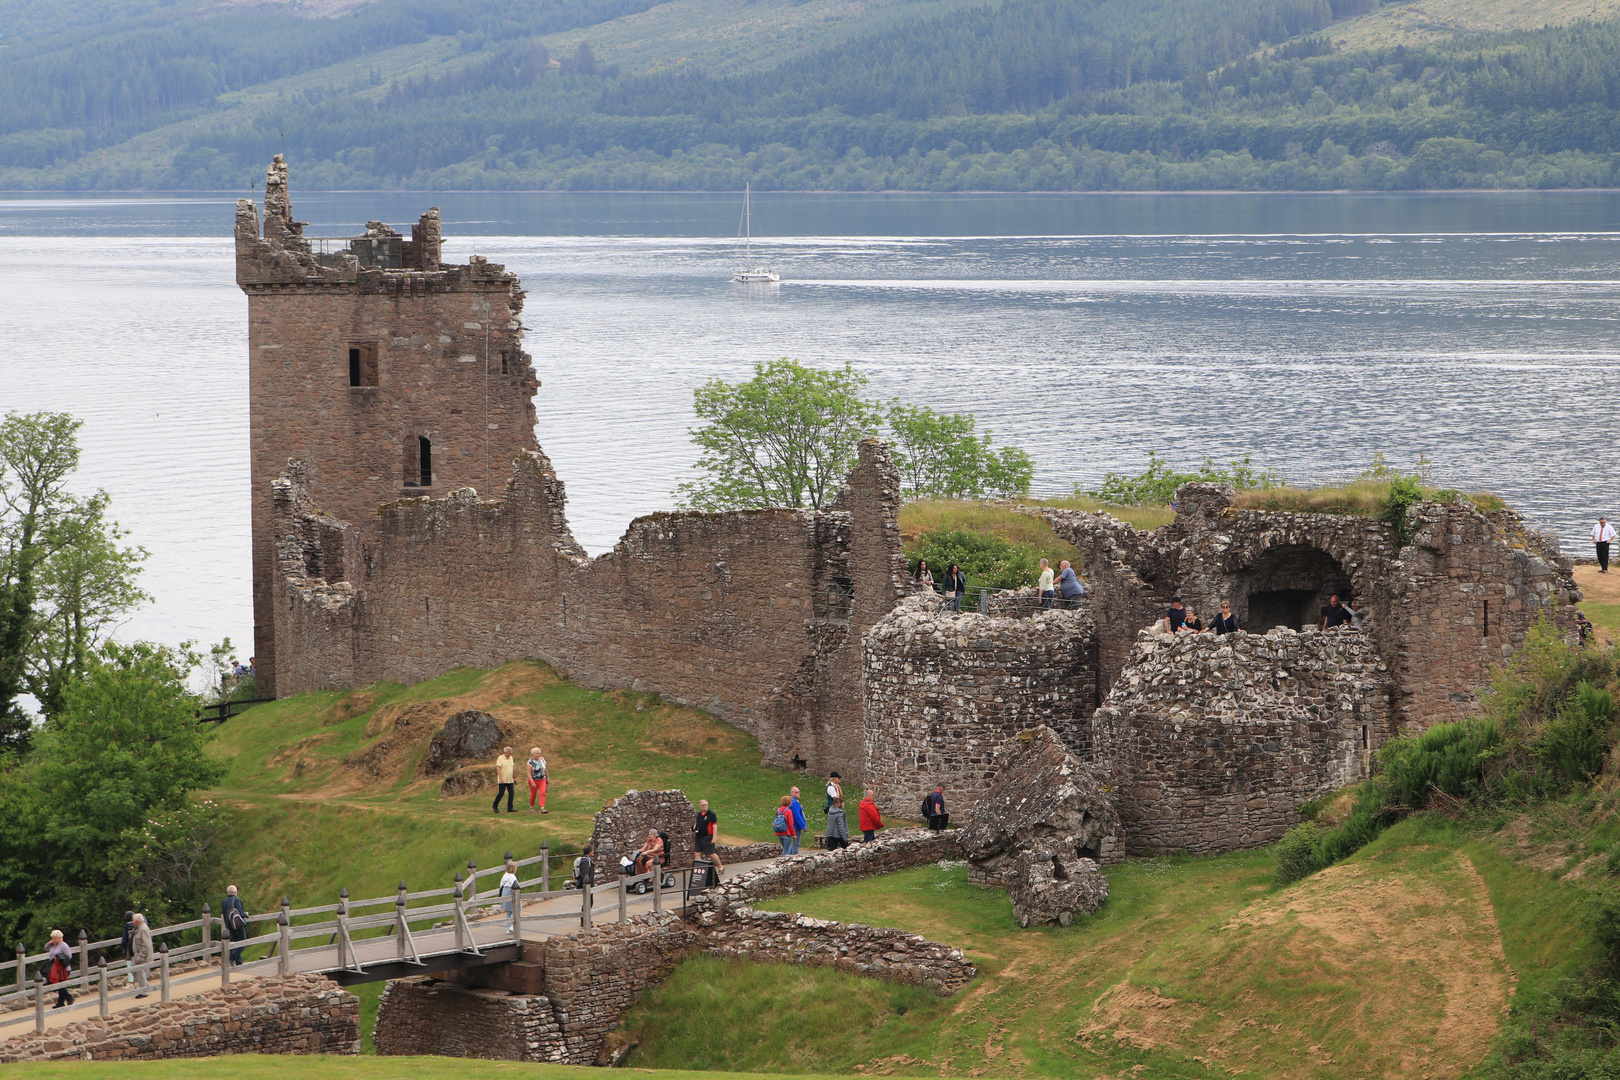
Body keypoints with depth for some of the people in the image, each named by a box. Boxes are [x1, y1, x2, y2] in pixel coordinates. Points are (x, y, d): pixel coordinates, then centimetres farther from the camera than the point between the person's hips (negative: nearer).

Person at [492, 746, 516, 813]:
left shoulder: (511, 758, 11)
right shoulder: (500, 758, -10)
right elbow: (498, 768, -17)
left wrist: (513, 778, 19)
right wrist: (501, 778, -26)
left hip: (510, 780, 6)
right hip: (503, 780, -6)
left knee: (511, 793, 0)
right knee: (501, 793, -4)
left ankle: (510, 808, 4)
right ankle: (495, 806, 13)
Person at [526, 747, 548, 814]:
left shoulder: (542, 759, 0)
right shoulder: (531, 762, -16)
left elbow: (545, 769, 14)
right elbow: (528, 772, -19)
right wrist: (532, 782, -25)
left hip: (542, 780, 3)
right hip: (533, 780, -3)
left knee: (542, 793, -14)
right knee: (533, 795, 10)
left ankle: (542, 809, -24)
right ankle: (531, 807, 34)